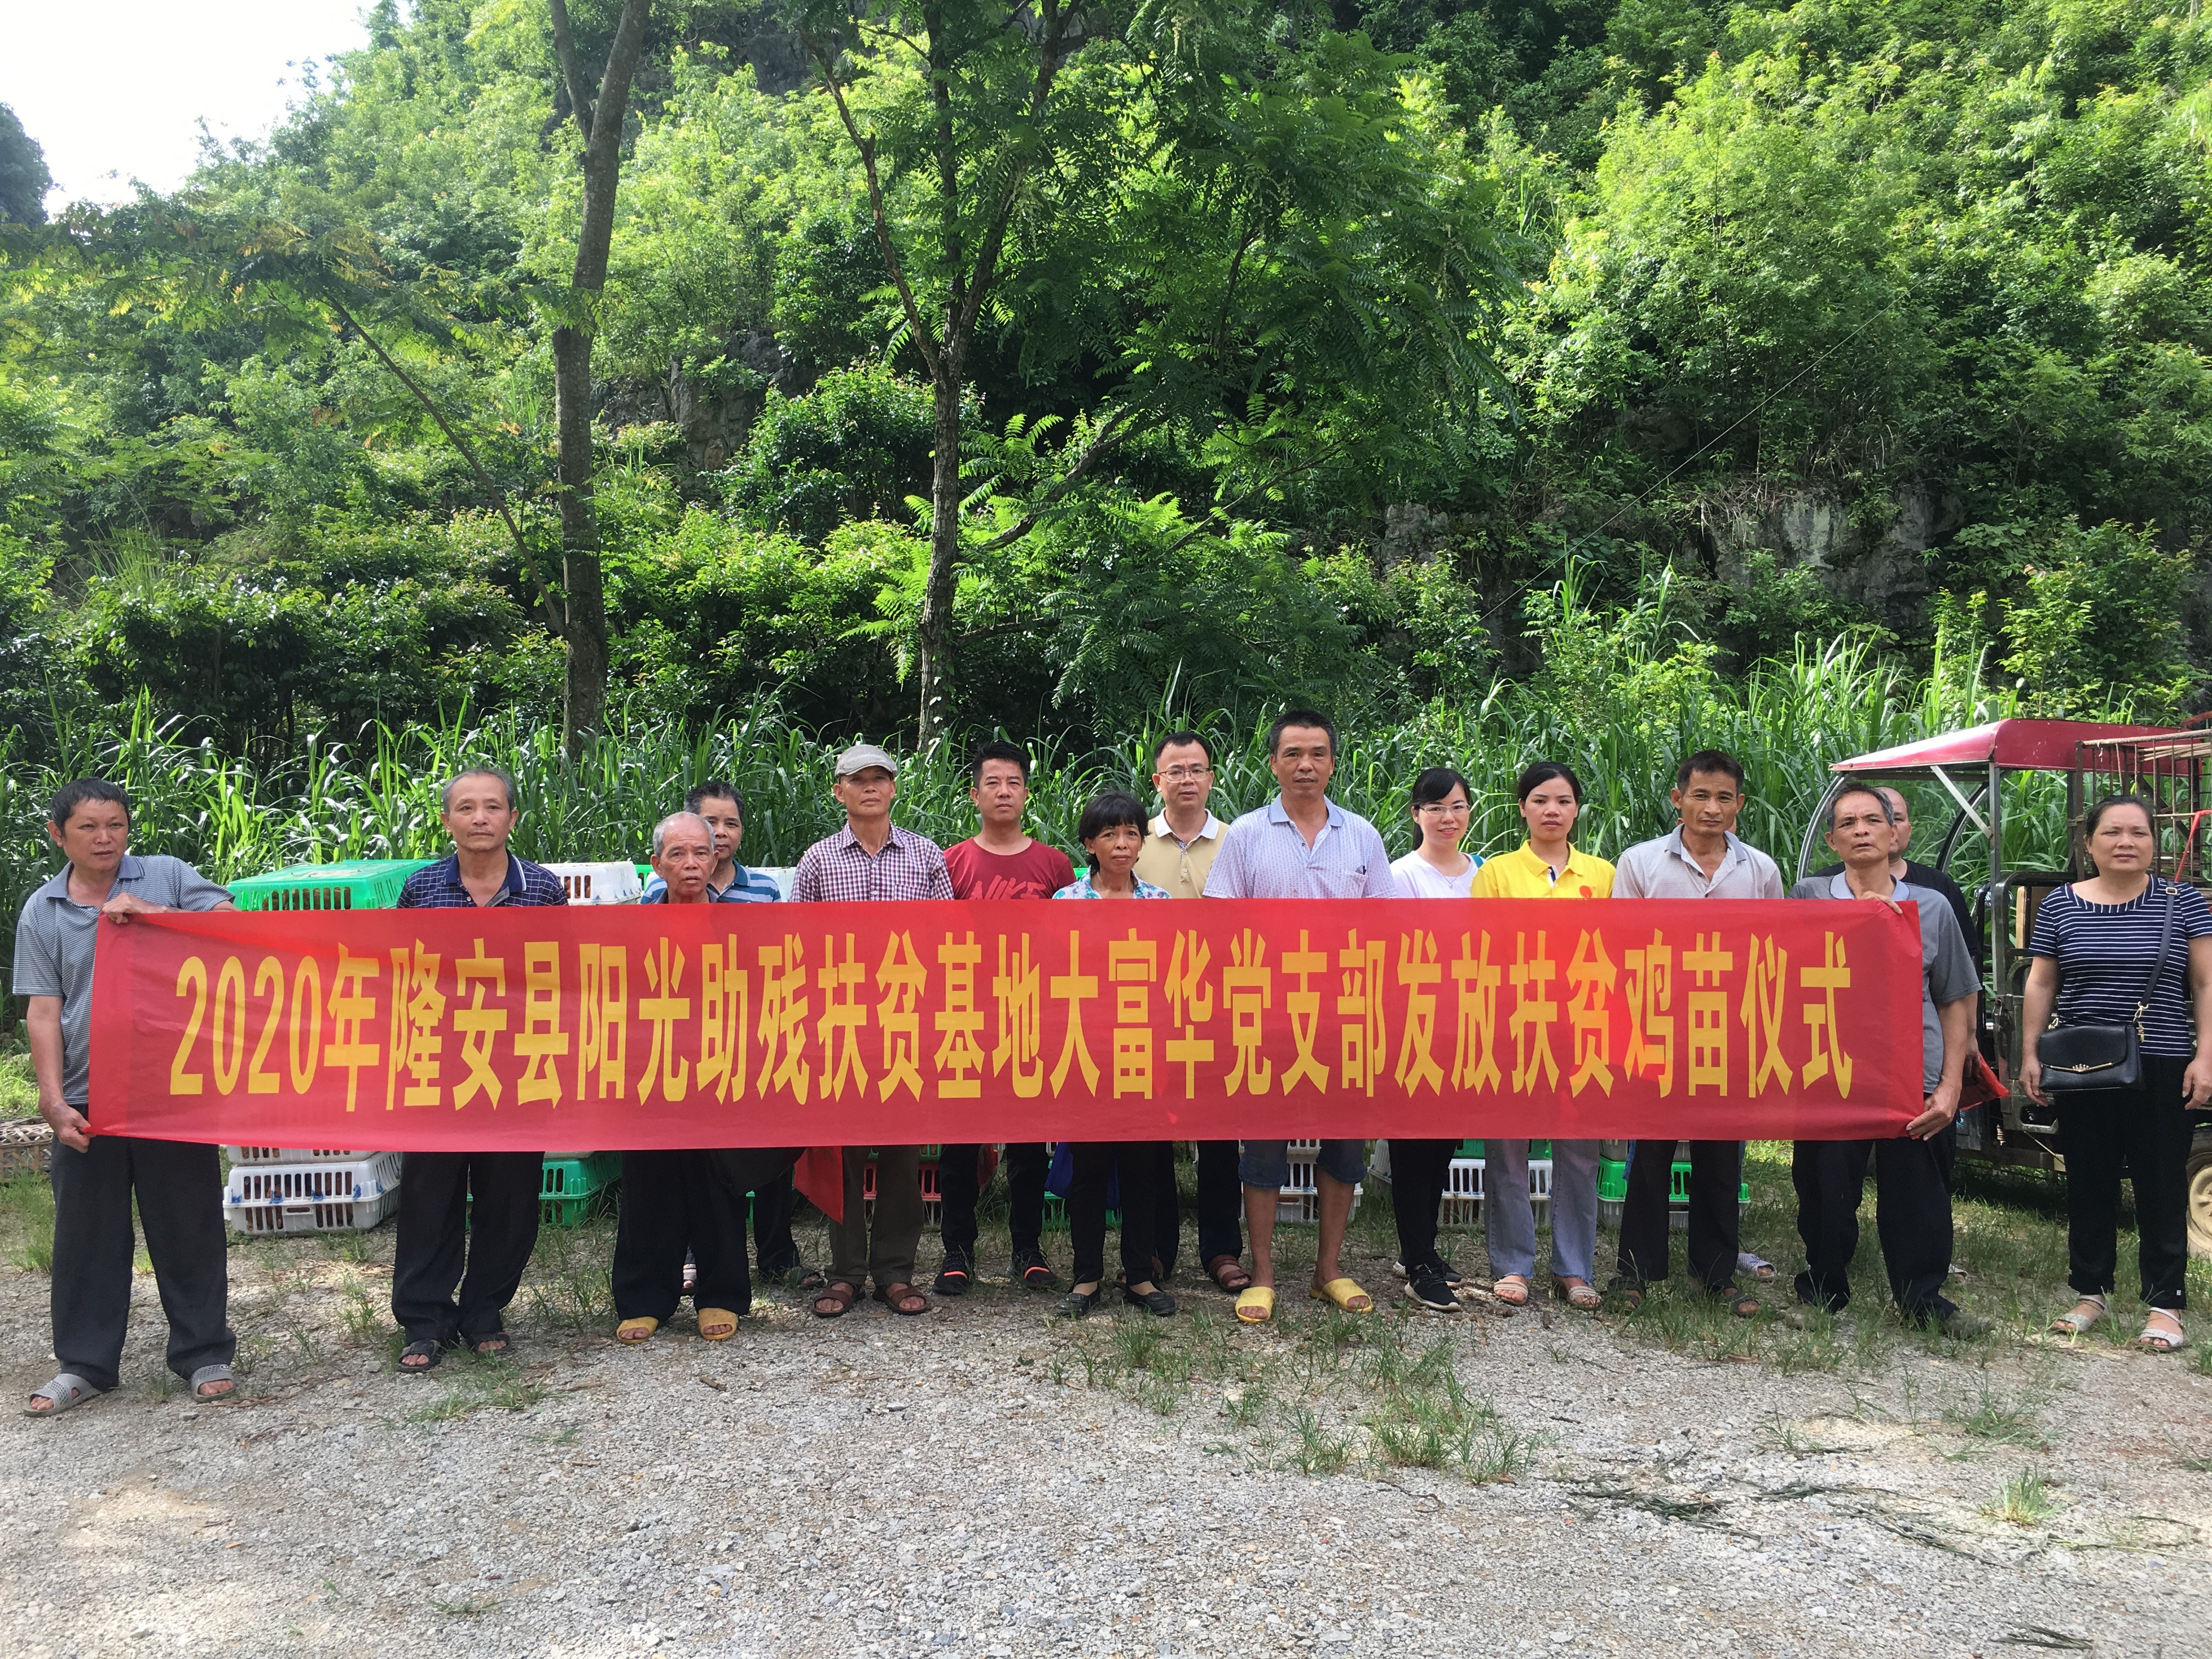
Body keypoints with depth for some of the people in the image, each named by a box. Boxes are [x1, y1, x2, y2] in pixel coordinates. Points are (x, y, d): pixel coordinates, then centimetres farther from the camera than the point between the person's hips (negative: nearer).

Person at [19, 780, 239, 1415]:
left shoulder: (166, 877, 3)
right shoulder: (41, 911, 8)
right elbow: (43, 1012, 4)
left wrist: (152, 914, -19)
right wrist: (53, 1102, -4)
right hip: (87, 1098, 2)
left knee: (190, 1224, 4)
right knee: (86, 1234, 9)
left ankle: (204, 1354, 16)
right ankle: (85, 1364, 23)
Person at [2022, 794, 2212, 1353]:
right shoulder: (2060, 905, 4)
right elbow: (2040, 985, 6)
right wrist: (2030, 1054, 1)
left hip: (2161, 1070, -1)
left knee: (2162, 1188, 2)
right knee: (2089, 1184, 10)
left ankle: (2164, 1304, 12)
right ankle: (2090, 1292, 22)